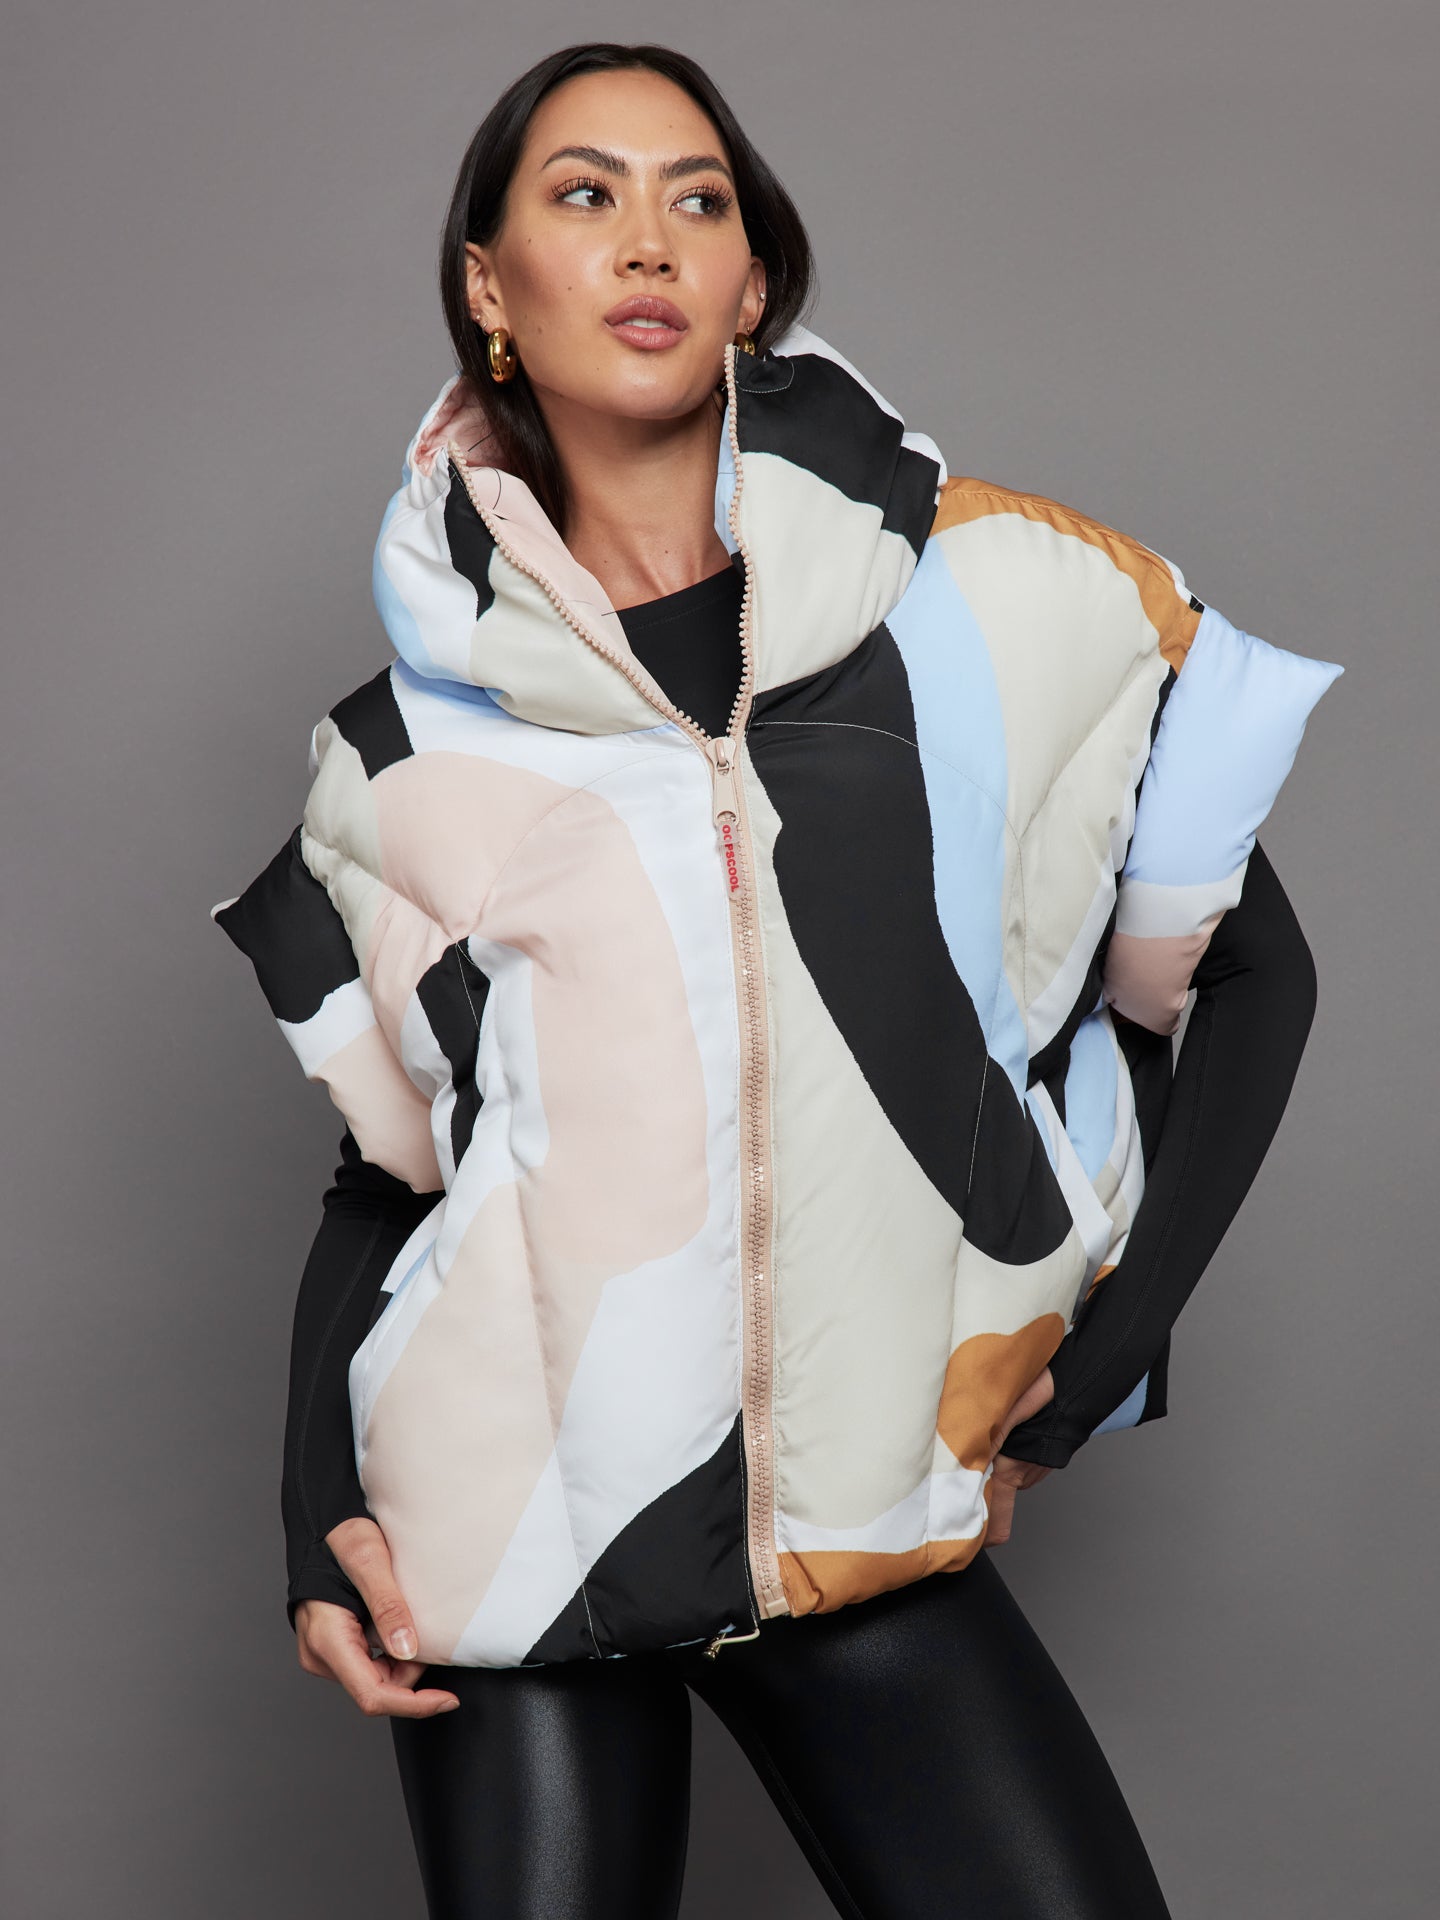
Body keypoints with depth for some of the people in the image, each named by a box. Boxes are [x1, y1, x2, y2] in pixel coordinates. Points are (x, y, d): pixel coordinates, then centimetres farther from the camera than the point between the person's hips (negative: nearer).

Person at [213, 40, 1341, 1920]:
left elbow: (1246, 973, 4)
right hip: (509, 1532, 1)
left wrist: (1067, 1383, -1)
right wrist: (324, 1516, -2)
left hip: (870, 1520, 0)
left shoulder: (984, 604, -2)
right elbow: (382, 1159, 10)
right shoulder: (421, 733, 4)